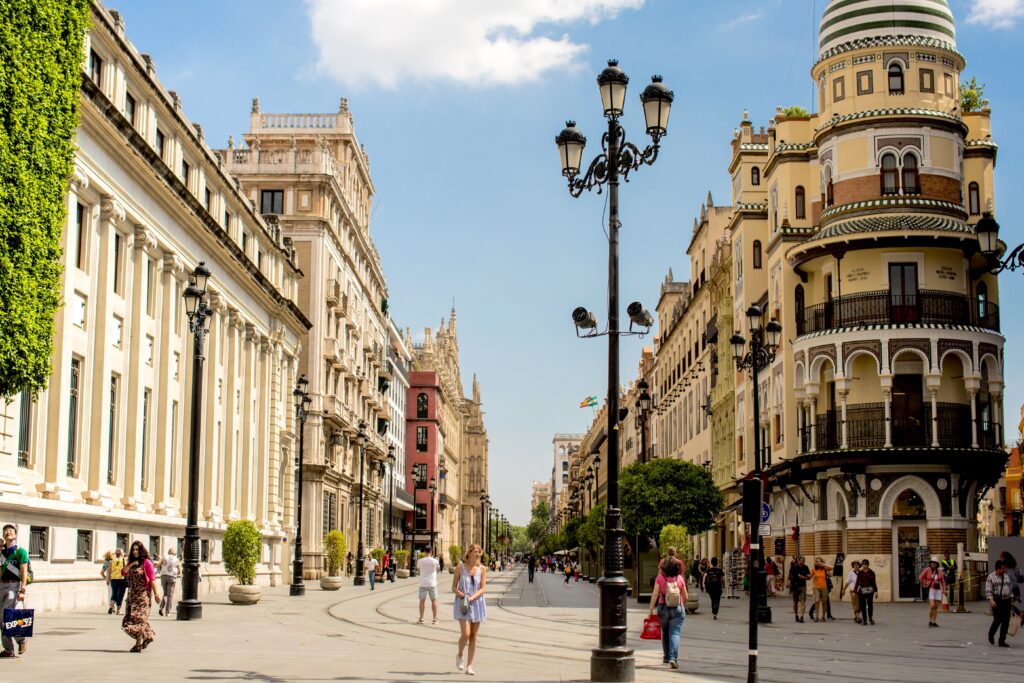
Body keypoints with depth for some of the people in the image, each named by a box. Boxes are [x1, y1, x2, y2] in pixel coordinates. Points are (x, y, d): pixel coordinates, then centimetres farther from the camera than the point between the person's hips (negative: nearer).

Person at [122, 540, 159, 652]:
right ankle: (148, 636, 21)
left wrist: (156, 594, -13)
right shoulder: (131, 562, 14)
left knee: (138, 618, -9)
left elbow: (152, 580, -10)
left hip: (143, 594, -7)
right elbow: (124, 573, 1)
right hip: (132, 594, 7)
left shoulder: (146, 562, -7)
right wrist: (130, 564, -12)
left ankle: (138, 644, -5)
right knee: (130, 617, 6)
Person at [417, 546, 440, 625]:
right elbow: (438, 567, 13)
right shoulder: (434, 561, -6)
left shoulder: (420, 561, -4)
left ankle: (421, 619, 9)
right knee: (434, 600, 6)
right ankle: (435, 619, 3)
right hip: (432, 583, -1)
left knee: (422, 600, 9)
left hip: (423, 583, 1)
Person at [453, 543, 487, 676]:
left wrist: (472, 598, -19)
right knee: (465, 634, -15)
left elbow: (483, 588, -4)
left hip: (477, 604, 2)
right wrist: (459, 593, -19)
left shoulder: (482, 569, 2)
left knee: (473, 635, 4)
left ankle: (469, 666, 13)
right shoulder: (460, 567, -2)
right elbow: (453, 587, 2)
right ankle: (459, 656, 15)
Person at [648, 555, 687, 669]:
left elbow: (655, 594, -9)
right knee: (675, 633, -4)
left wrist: (651, 609, -3)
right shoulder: (680, 578, -3)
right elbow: (685, 597, 4)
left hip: (663, 608, 1)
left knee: (665, 633, 18)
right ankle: (673, 658, -20)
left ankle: (666, 657, 29)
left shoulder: (660, 578, -6)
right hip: (678, 609, -1)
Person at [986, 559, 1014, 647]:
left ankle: (1002, 641, 7)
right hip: (996, 601, -5)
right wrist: (991, 600, -20)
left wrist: (1011, 599, 14)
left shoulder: (1007, 576, 13)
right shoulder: (991, 577, -2)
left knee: (1006, 621, 0)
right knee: (998, 619, -8)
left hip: (1006, 601, 5)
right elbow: (988, 590, -8)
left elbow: (1010, 589, 19)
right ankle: (991, 634, 20)